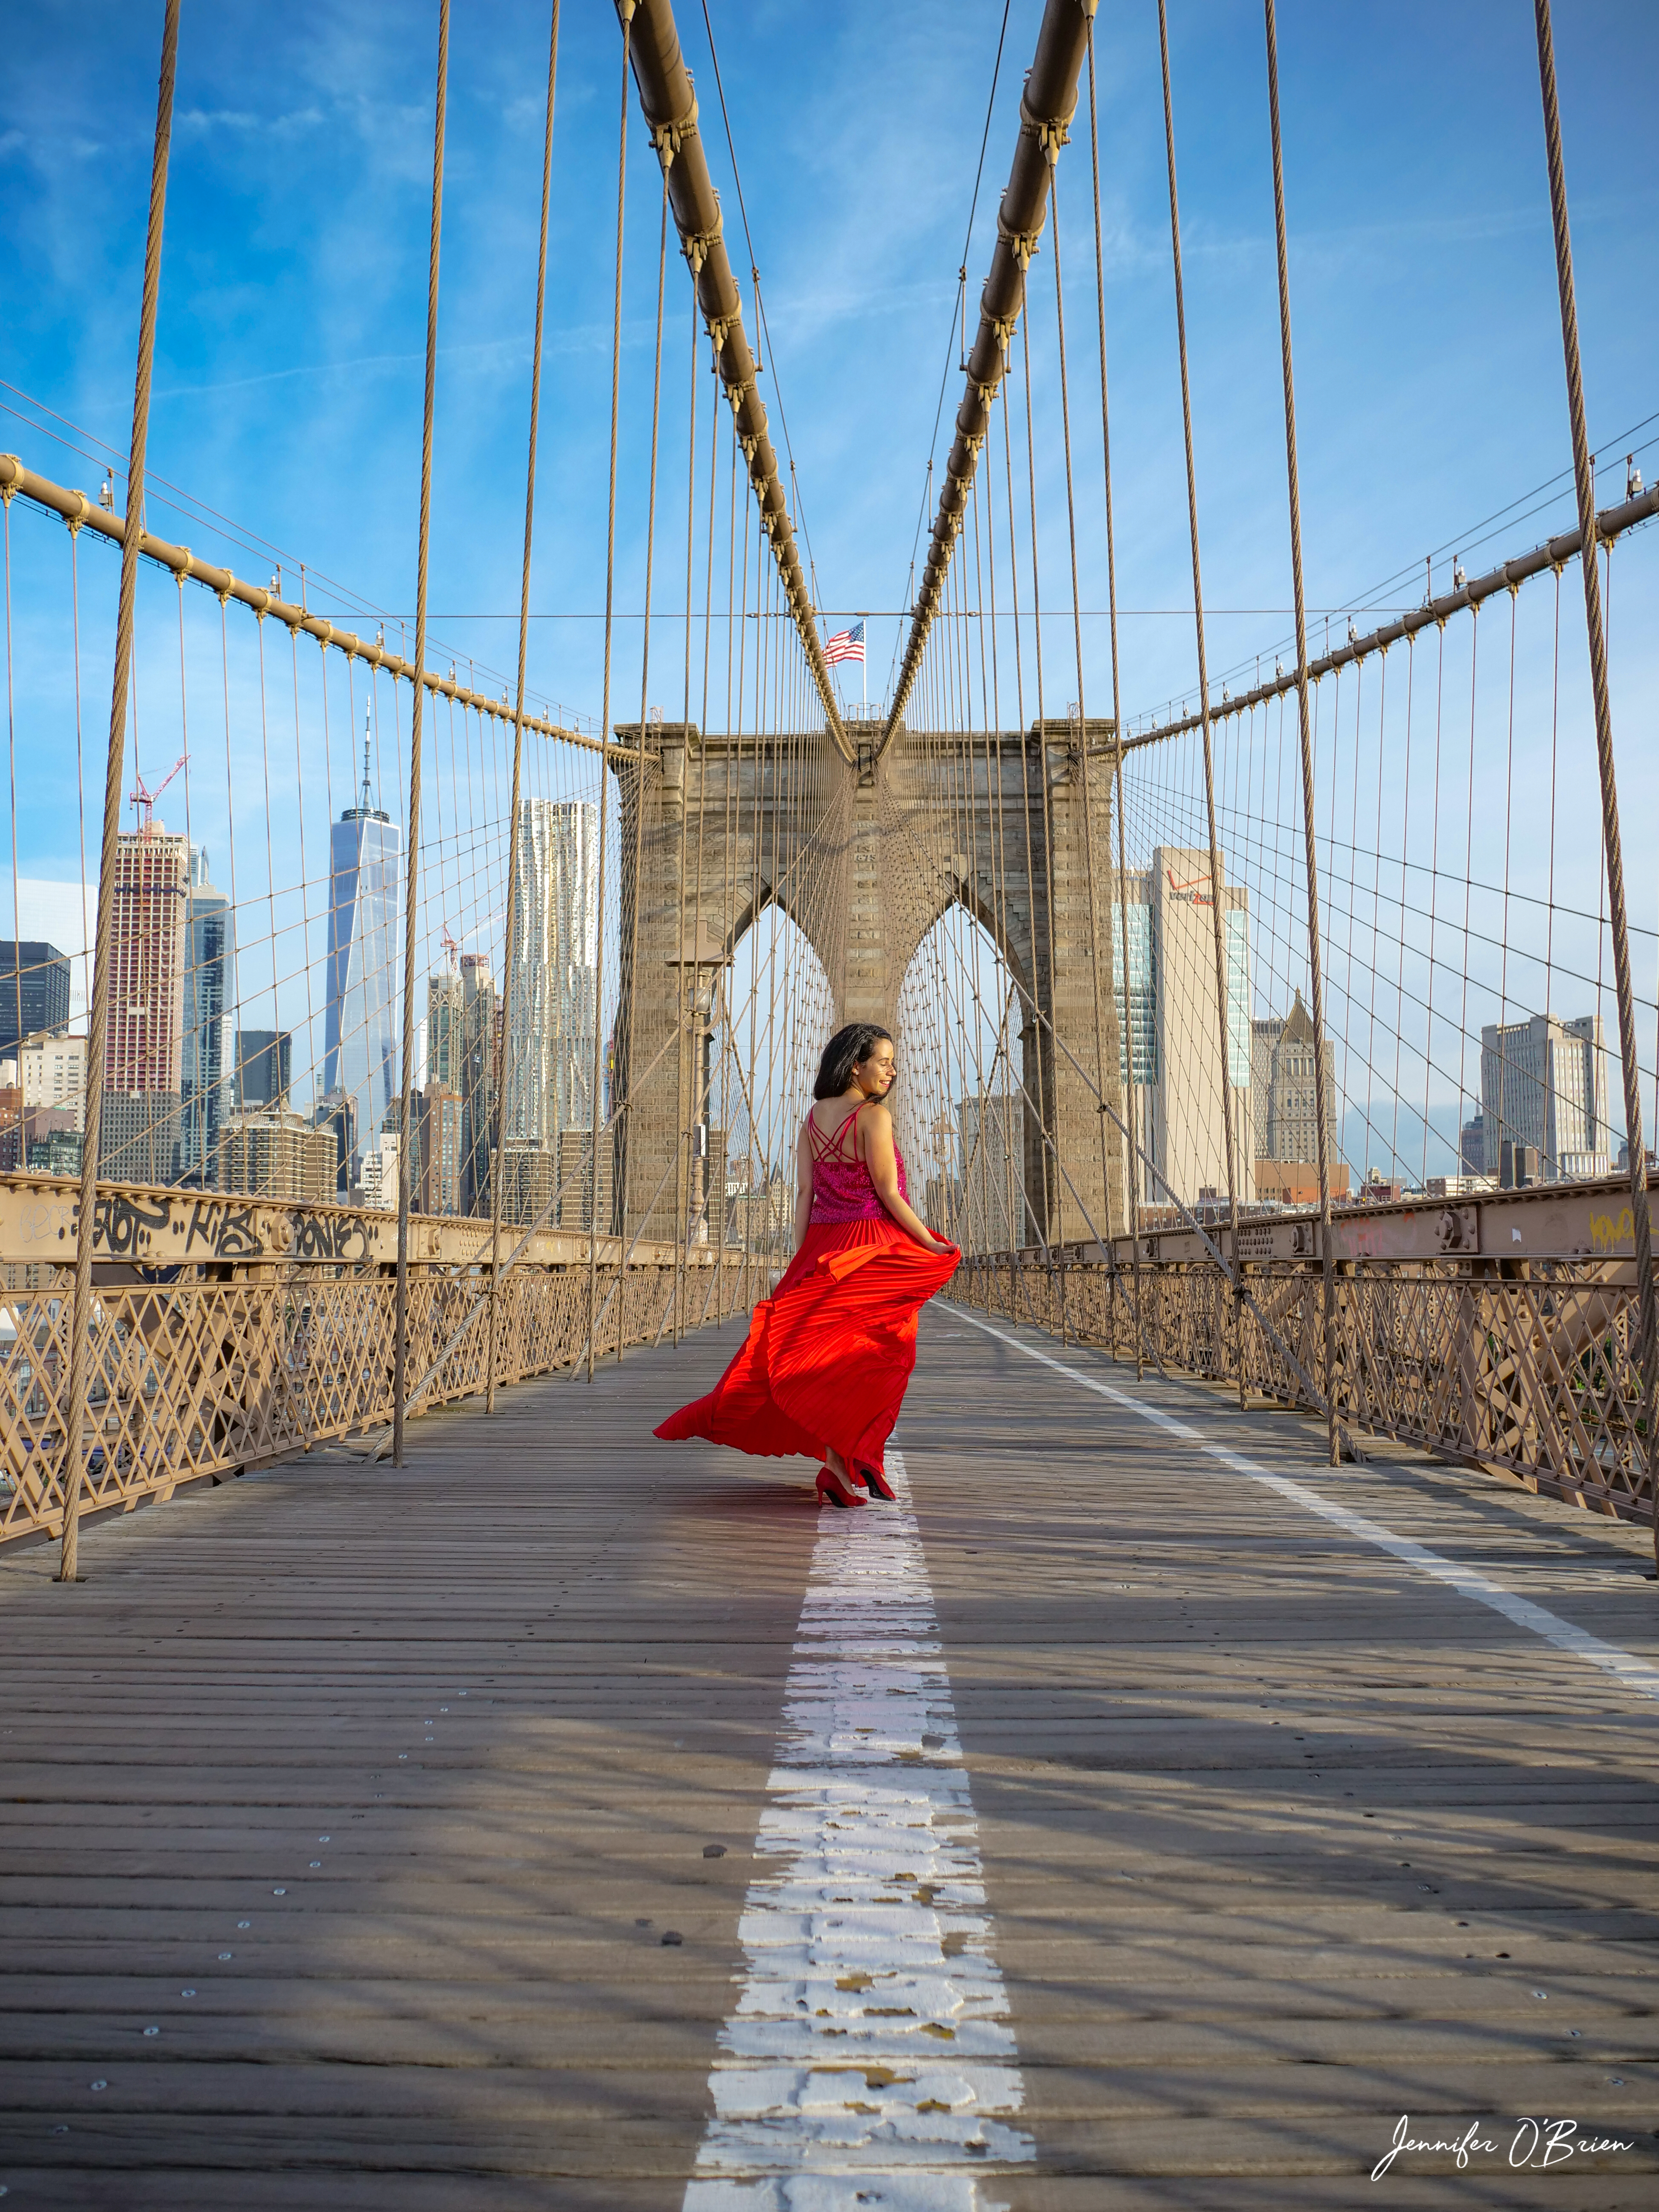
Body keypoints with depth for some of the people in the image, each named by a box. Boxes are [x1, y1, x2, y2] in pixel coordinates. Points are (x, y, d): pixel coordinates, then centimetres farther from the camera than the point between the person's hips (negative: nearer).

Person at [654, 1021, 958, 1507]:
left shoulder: (813, 1118, 8)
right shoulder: (874, 1116, -12)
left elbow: (804, 1193, 5)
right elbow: (888, 1195, -13)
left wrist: (801, 1261, 6)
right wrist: (932, 1244, -4)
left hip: (823, 1248, 6)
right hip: (874, 1249, -6)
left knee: (827, 1356, 9)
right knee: (871, 1358, 3)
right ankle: (849, 1466, 2)